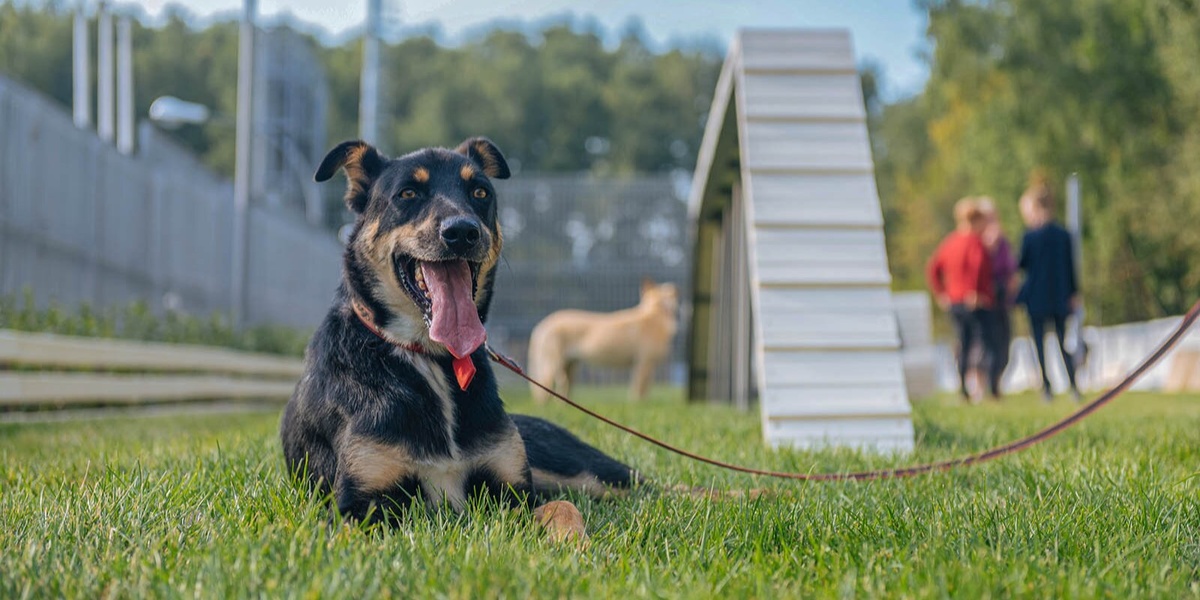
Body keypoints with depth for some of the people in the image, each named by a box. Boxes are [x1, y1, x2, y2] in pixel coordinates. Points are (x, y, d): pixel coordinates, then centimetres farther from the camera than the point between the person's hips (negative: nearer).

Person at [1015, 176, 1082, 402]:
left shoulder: (1030, 236, -12)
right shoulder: (1064, 234, 1)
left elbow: (1022, 264, -4)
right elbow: (1071, 266, 5)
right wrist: (1073, 293, 12)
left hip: (1036, 297, -4)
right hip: (1060, 297, 4)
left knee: (1039, 342, 4)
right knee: (1063, 340, 11)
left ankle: (1046, 387, 2)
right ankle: (1073, 385, 5)